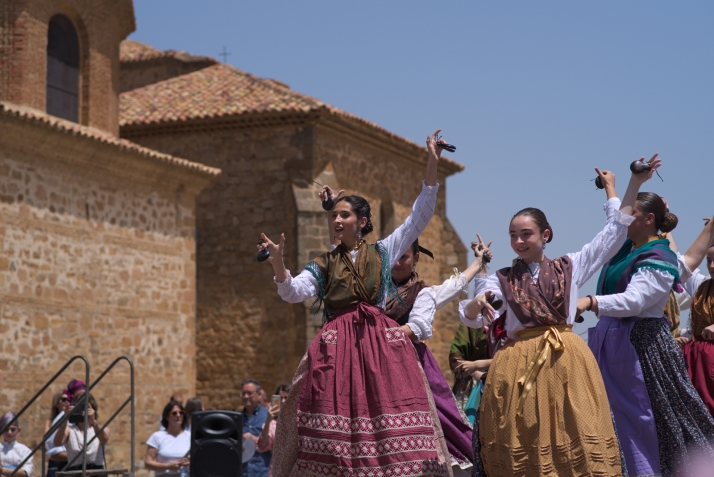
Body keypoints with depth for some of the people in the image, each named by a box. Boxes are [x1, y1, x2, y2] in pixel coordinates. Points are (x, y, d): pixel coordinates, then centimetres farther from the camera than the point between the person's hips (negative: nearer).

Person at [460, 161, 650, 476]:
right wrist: (477, 303, -24)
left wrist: (633, 184, 14)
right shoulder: (503, 279, 11)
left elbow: (615, 231, 13)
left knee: (572, 436, -7)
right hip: (519, 364, 0)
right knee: (521, 444, -2)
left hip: (566, 360, 0)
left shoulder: (570, 267, 12)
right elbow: (470, 318, 0)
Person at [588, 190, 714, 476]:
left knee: (642, 415, -7)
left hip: (641, 343, -9)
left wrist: (589, 302, -40)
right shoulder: (626, 249, 10)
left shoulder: (658, 259, -15)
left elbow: (633, 300, -29)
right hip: (611, 341, 9)